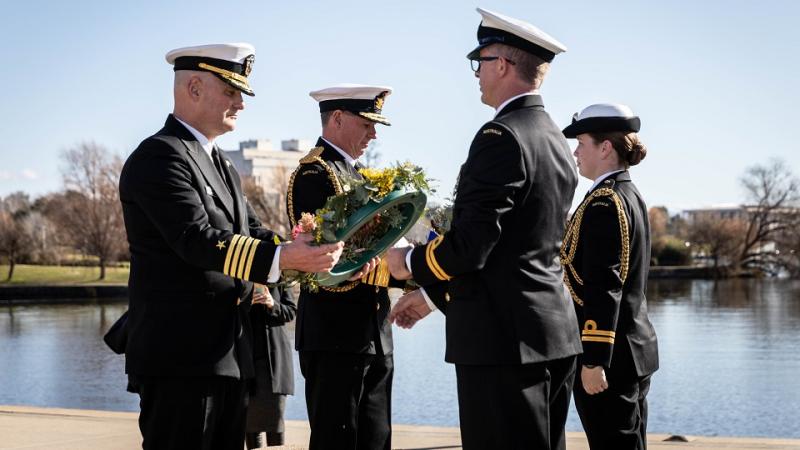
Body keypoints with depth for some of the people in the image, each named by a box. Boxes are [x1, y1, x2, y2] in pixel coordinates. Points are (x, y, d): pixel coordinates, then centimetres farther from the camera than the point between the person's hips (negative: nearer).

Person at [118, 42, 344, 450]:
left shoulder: (220, 164, 20)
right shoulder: (160, 156, -12)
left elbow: (252, 233, 14)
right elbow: (197, 240, -24)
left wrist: (310, 254, -5)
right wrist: (283, 259, -33)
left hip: (227, 355, 10)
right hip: (179, 357, -9)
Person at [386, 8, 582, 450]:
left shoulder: (501, 137, -14)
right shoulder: (557, 143, 15)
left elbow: (470, 244, -20)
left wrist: (409, 261, 0)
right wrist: (433, 293, 23)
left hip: (505, 337, -10)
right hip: (555, 333, 10)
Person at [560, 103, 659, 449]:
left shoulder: (603, 203, -16)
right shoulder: (631, 195, 13)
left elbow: (604, 289, -22)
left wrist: (594, 361, -22)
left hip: (610, 355, -10)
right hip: (636, 347, 10)